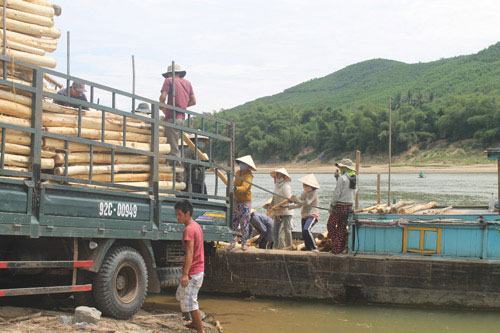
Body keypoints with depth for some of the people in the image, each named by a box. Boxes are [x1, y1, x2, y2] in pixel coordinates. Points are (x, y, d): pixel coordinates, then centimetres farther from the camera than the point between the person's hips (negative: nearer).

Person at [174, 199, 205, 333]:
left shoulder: (188, 229, -19)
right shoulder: (196, 226, 11)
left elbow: (189, 253, -24)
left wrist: (185, 274, -27)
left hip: (192, 272, -10)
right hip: (199, 269, 10)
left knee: (189, 301, -5)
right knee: (183, 295, 23)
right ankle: (195, 322, 32)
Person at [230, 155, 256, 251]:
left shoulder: (248, 175, -13)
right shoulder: (238, 173, 8)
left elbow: (244, 188, -28)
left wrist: (236, 188, -44)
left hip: (245, 202, -6)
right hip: (236, 201, 6)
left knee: (244, 224, -1)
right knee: (234, 223, 5)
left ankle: (244, 243, 8)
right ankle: (233, 242, 13)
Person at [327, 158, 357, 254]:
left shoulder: (342, 178, -15)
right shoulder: (354, 179, 8)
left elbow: (337, 193, -15)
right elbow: (354, 193, 12)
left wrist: (332, 205, -8)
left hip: (340, 206, -7)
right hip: (349, 206, 7)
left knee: (331, 225, 3)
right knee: (342, 227, 13)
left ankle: (335, 247, -3)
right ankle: (340, 248, 14)